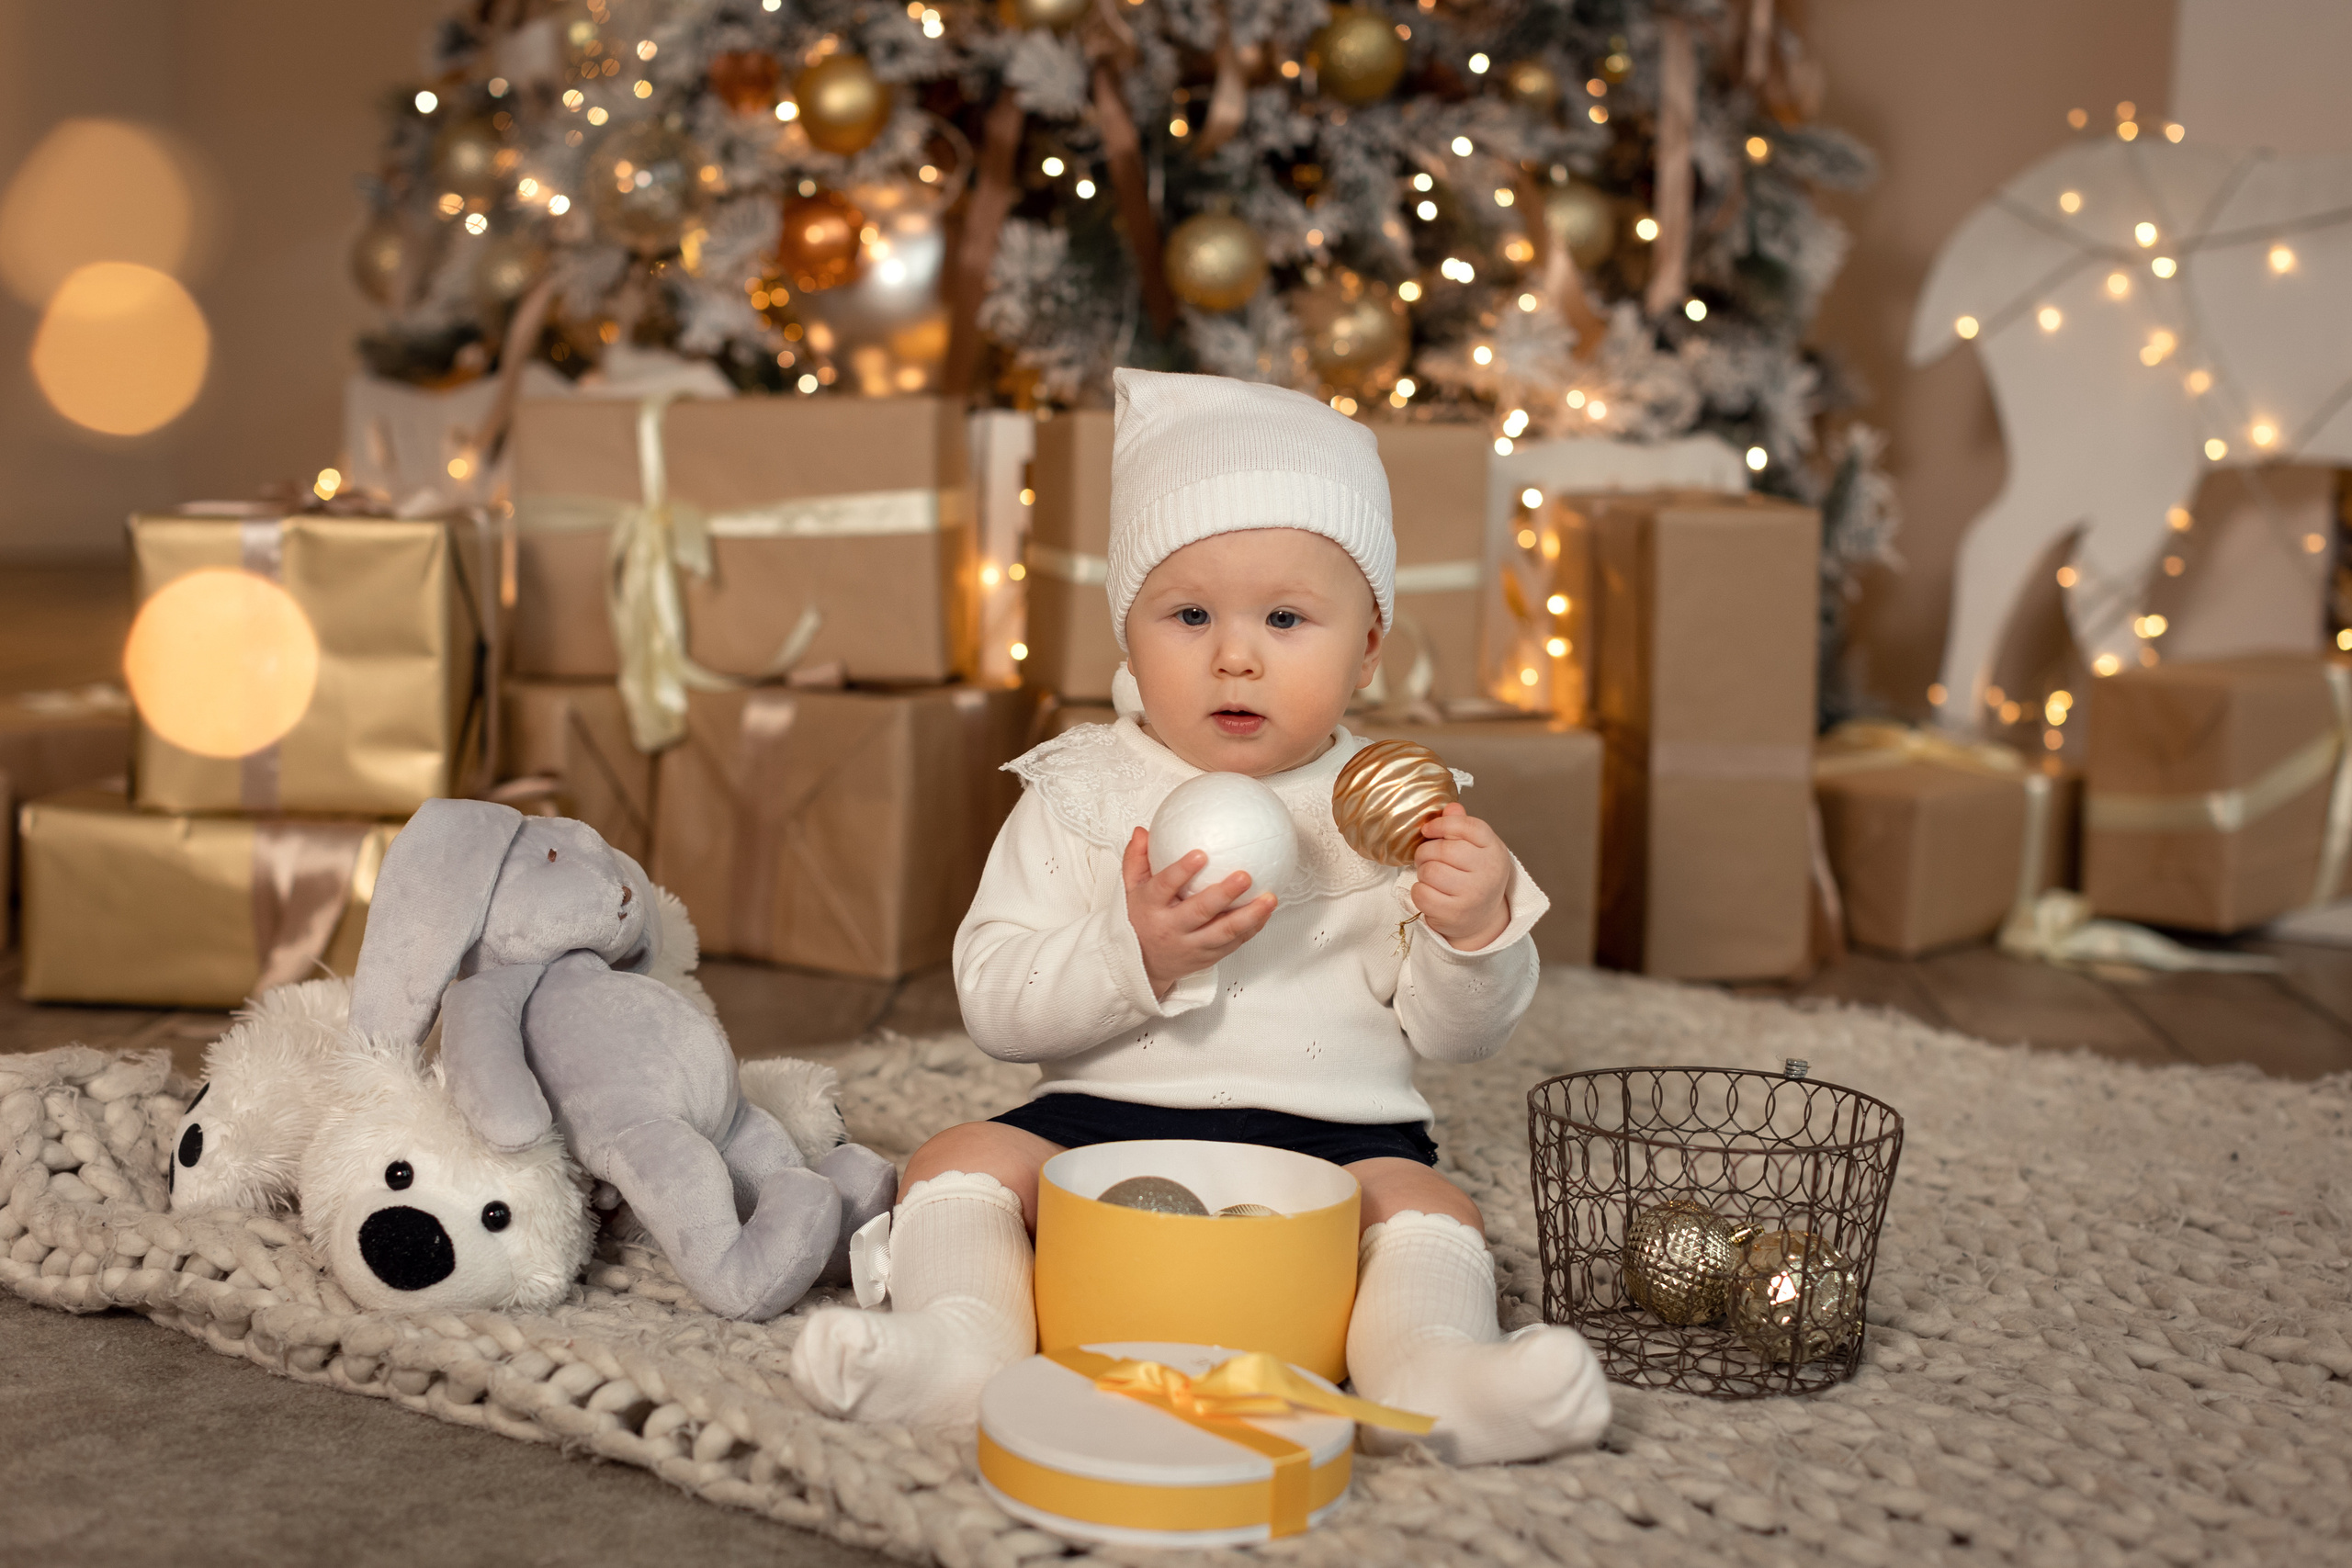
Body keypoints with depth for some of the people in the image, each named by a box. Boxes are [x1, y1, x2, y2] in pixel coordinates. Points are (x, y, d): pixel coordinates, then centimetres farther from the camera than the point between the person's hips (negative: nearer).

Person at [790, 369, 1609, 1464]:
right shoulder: (1080, 794, 3)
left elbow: (1454, 1033, 4)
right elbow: (991, 1004, -5)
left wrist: (1474, 931, -17)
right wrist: (1133, 955, -22)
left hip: (1336, 1139, 0)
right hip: (1102, 1124, 1)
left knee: (1426, 1205, -27)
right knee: (964, 1161, -18)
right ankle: (967, 1344, -35)